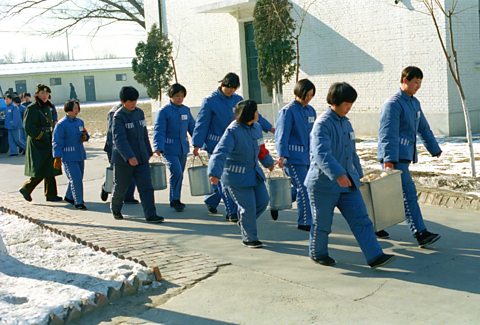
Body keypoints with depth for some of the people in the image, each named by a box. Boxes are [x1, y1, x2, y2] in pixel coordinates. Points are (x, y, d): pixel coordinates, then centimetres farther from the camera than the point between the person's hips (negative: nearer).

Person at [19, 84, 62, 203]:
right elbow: (27, 127, -16)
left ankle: (51, 194, 13)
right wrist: (39, 135, -18)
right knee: (40, 171, -8)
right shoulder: (31, 108, -10)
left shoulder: (48, 108, 13)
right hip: (37, 144, -8)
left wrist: (52, 137, 13)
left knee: (50, 171, 8)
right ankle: (26, 188, 10)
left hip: (48, 143, 8)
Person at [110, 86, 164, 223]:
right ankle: (115, 209, 37)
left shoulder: (139, 113, 7)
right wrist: (129, 157, -32)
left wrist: (148, 152, 20)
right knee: (120, 187, 12)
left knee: (146, 187, -6)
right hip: (123, 159, -5)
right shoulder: (118, 116, -13)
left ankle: (150, 215, -7)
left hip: (141, 158, 5)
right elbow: (119, 139, -22)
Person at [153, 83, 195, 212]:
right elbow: (159, 130, -13)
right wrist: (158, 147, -24)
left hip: (183, 148, 6)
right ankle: (175, 200, -4)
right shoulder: (164, 111, -9)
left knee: (179, 175, 11)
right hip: (170, 149, -6)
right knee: (176, 172, -17)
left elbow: (192, 127, 15)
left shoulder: (186, 110, 8)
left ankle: (175, 200, 24)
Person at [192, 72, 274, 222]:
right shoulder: (210, 101, -8)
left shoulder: (238, 100, 7)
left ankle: (211, 201, 33)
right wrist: (197, 145, -13)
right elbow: (201, 123, -9)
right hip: (216, 145, -5)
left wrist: (269, 128, 17)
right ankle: (232, 212, -3)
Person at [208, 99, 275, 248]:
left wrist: (268, 162, 35)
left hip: (254, 172, 8)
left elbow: (260, 148, 21)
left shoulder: (256, 127, 2)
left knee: (263, 200, 9)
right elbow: (220, 152, -33)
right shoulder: (232, 131, -23)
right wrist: (215, 173, -47)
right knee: (248, 206, -4)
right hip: (236, 176, -8)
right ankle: (249, 238, 16)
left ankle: (244, 222, 35)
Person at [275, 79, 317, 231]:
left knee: (298, 188, 12)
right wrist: (282, 155, -19)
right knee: (303, 189, -6)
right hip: (294, 157, -7)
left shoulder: (311, 111, 12)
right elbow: (282, 135, -12)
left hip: (307, 157, 7)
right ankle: (305, 222, 4)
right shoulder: (288, 111, -10)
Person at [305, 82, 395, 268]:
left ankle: (375, 256, -1)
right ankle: (317, 253, 30)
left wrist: (358, 174, 26)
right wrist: (337, 174, -44)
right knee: (322, 223, 9)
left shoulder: (346, 123, 10)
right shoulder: (322, 124, -17)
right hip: (324, 184, -7)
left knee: (361, 219, -1)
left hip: (347, 182, 7)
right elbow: (321, 154, -33)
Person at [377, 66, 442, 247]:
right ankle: (421, 234, -13)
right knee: (409, 193, -12)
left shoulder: (414, 103, 17)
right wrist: (389, 159, -27)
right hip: (395, 158, -9)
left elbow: (423, 128, 25)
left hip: (405, 156, 9)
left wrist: (434, 149, 27)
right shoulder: (393, 104, -13)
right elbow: (388, 133, -20)